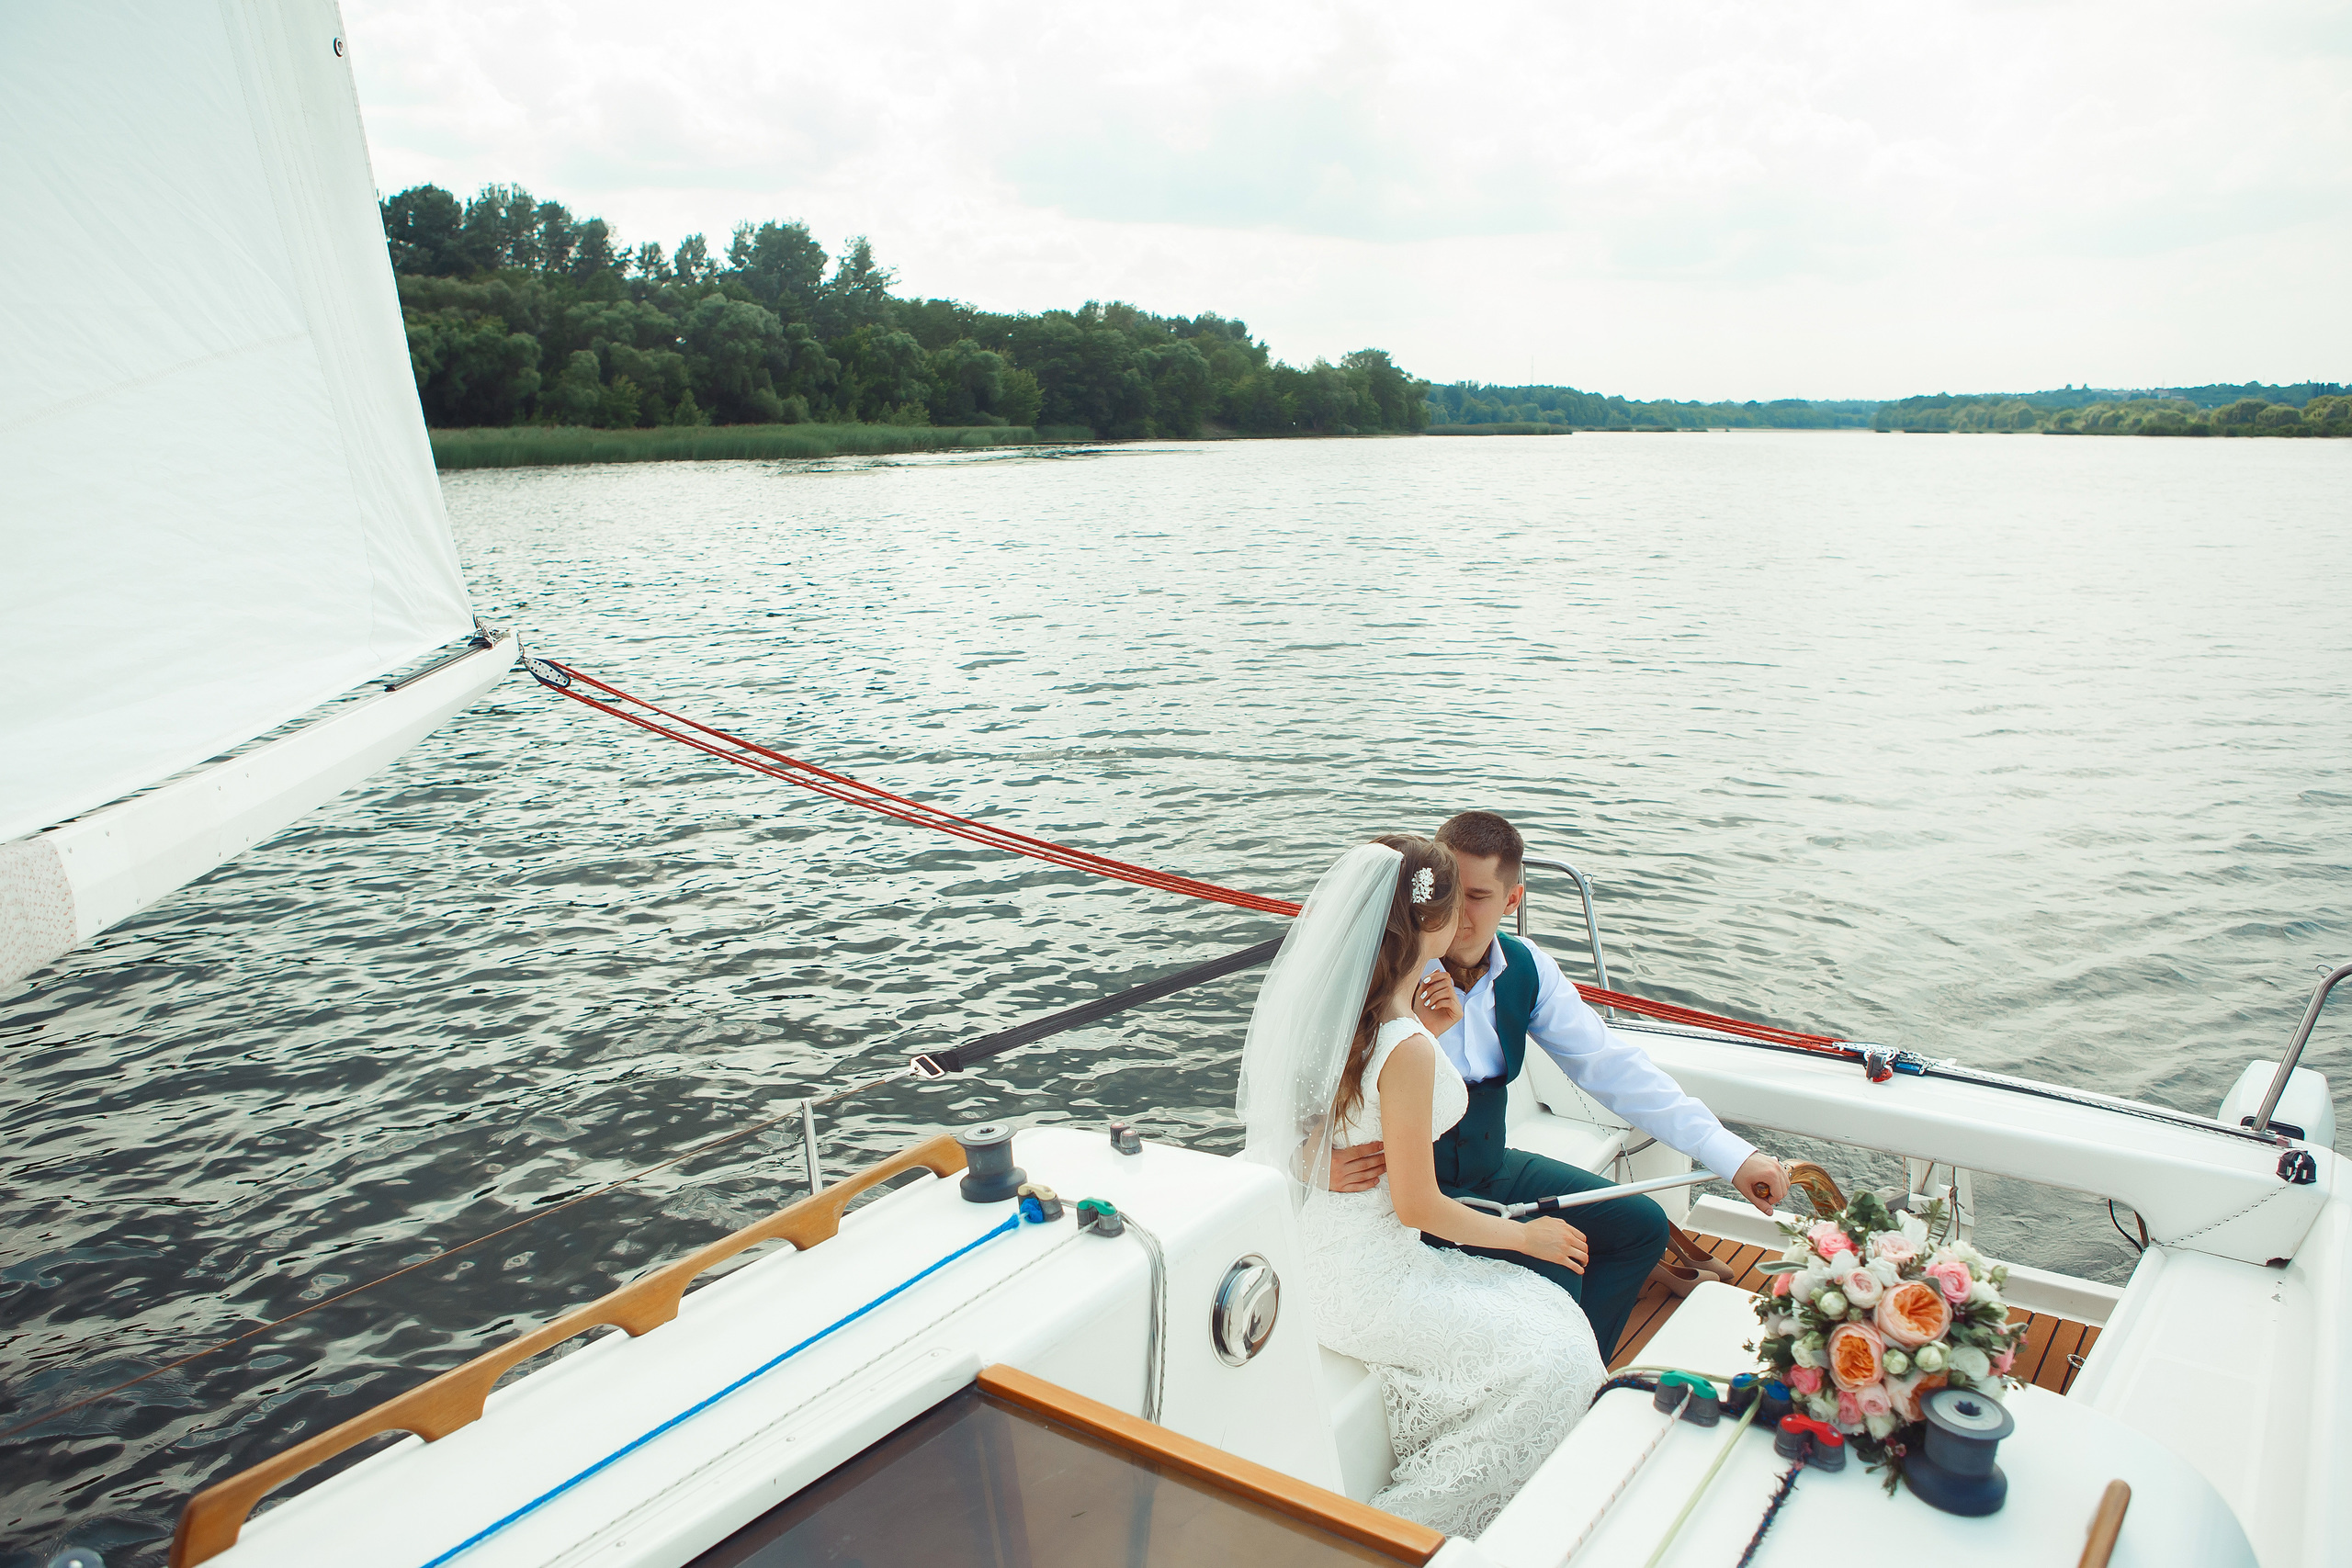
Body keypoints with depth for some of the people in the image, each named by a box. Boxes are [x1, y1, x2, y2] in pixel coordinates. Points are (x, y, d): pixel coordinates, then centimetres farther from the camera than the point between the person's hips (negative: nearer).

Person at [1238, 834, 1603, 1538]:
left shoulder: (1327, 1006, -1)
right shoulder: (1406, 1051, -27)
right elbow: (1417, 1205, -19)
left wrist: (1428, 1031, 9)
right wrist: (1525, 1235, -4)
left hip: (1319, 1251, 9)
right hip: (1366, 1283, -9)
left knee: (1549, 1311, 15)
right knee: (1556, 1360, -3)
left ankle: (1408, 1505, 17)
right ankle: (1419, 1520, 7)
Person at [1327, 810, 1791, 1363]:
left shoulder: (1525, 969, -6)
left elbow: (1608, 1064, -5)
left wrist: (1733, 1156, -9)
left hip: (1492, 1165, 7)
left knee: (1642, 1225, 8)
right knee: (1552, 1274, -22)